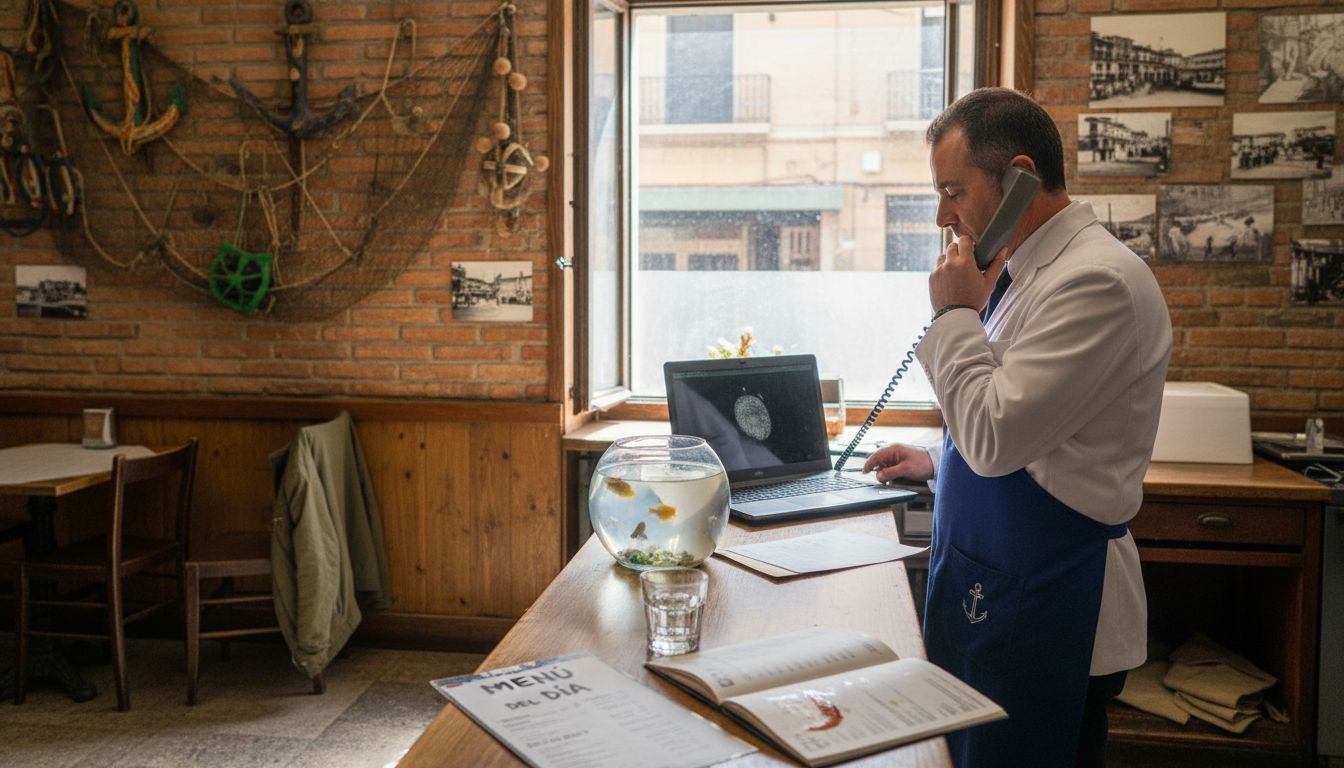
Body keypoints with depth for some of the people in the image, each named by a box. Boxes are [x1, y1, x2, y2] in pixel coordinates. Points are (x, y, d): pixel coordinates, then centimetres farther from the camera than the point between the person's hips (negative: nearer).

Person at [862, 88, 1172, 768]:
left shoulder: (1097, 280, -21)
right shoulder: (1030, 271, 11)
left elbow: (994, 437, -26)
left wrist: (955, 313, -16)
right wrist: (938, 463, 17)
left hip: (1043, 607, -9)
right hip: (992, 585, 9)